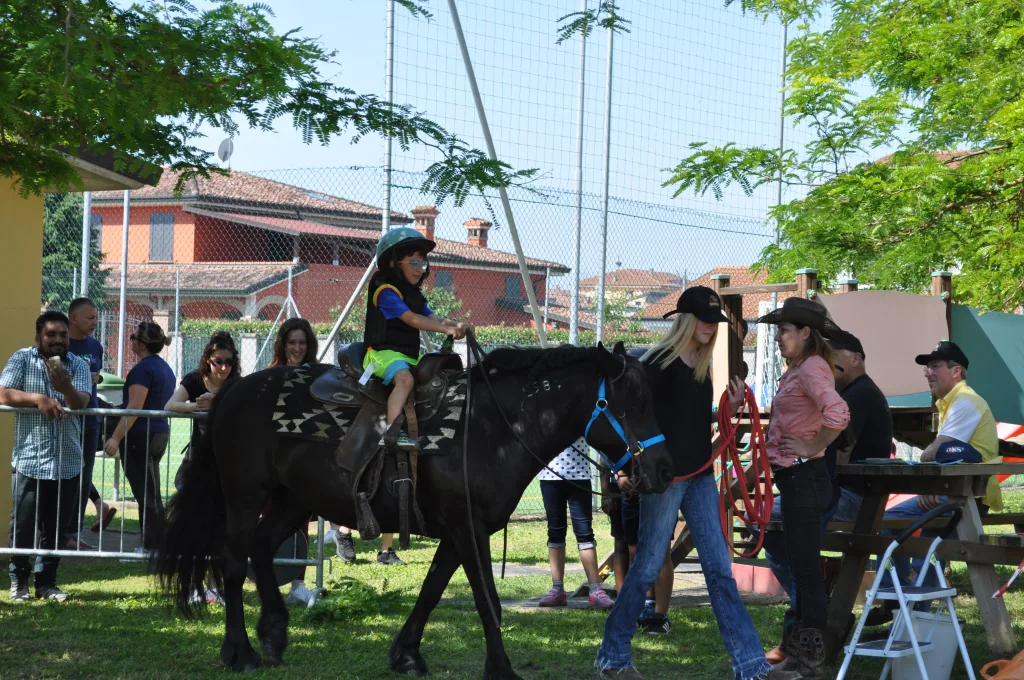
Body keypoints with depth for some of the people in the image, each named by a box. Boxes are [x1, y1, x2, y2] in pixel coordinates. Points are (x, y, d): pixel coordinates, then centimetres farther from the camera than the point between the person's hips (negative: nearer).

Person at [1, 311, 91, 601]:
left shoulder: (78, 366, 5)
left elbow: (81, 402, -12)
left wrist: (66, 388, -33)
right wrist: (38, 398, -22)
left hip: (67, 463, 2)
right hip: (28, 460, -2)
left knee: (56, 528, 7)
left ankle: (47, 582, 18)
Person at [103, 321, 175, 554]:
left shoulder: (143, 369, -14)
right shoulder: (165, 368, 16)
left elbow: (134, 407, -21)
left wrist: (116, 438, -23)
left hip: (140, 436, -9)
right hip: (160, 433, 9)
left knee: (145, 494, -7)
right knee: (152, 494, 12)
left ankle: (151, 546, -6)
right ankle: (156, 544, 14)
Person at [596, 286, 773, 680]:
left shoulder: (703, 365, 12)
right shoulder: (660, 362, -10)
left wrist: (732, 408, 4)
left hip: (700, 476, 7)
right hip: (665, 474, -7)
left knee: (720, 570, 3)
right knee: (648, 566, 0)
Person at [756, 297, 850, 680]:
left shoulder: (812, 368, -17)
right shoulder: (798, 369, 15)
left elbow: (838, 414, -33)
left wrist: (811, 448, -21)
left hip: (804, 478, -11)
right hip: (795, 478, 11)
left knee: (807, 572, -4)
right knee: (801, 571, 16)